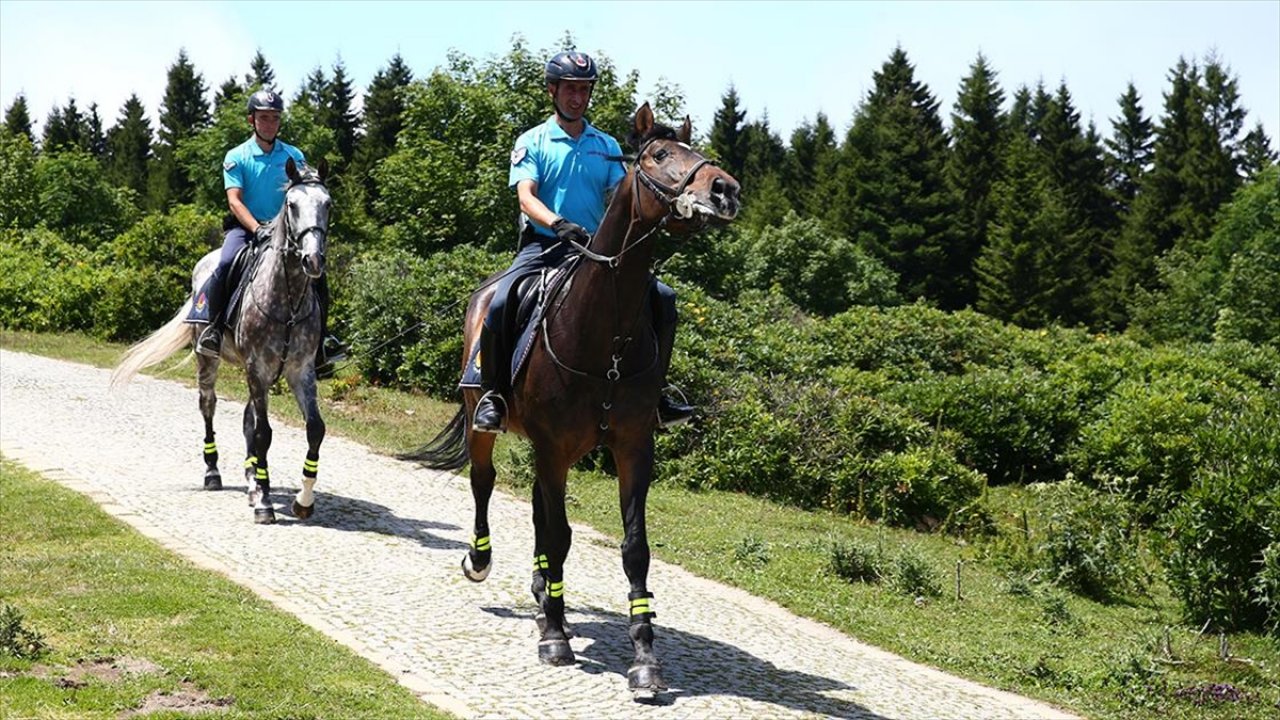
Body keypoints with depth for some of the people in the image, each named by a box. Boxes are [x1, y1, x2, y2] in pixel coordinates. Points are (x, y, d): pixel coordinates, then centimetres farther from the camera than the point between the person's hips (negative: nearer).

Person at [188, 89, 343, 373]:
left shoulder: (294, 156, 10)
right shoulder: (237, 157, 2)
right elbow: (234, 200, -8)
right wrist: (257, 229, -23)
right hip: (245, 227, -3)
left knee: (317, 274, -15)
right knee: (226, 263, -33)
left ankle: (320, 340, -2)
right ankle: (211, 327, -22)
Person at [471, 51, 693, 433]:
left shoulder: (607, 145, 16)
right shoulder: (532, 142, 5)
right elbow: (526, 197, -9)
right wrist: (558, 224, -30)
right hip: (544, 245, -3)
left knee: (662, 297, -13)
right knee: (500, 304, -30)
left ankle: (655, 390, 0)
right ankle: (493, 394, -11)